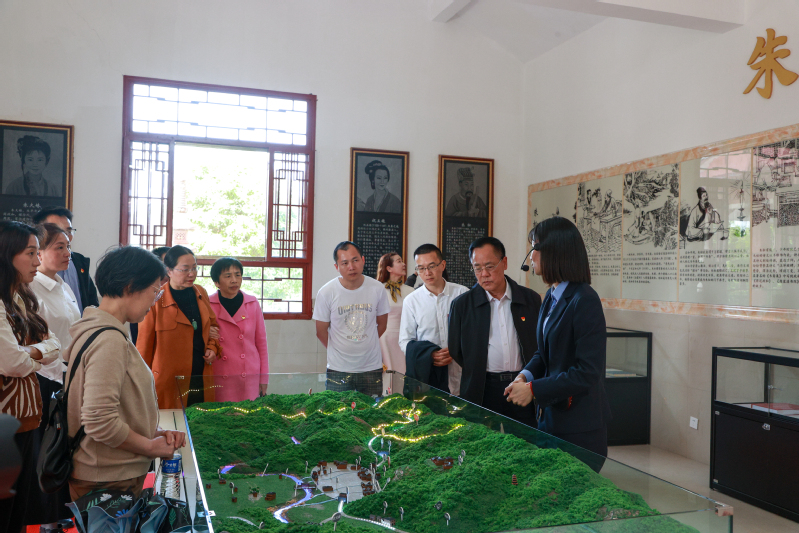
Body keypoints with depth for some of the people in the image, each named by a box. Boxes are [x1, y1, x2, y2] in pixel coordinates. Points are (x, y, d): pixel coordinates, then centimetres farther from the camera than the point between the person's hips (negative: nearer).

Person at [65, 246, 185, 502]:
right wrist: (151, 446, -13)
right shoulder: (109, 340, -22)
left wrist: (154, 432, 4)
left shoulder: (93, 330, 9)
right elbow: (99, 422, -27)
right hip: (109, 482, -10)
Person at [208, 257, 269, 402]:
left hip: (250, 377, 1)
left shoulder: (252, 303, 5)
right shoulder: (208, 305, 0)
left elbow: (261, 342, 8)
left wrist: (264, 378, 7)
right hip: (220, 379, -1)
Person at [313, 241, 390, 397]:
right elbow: (321, 332, 1)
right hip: (338, 369, -1)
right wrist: (338, 350, 8)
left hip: (372, 367, 2)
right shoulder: (326, 292, -9)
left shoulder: (377, 289, -4)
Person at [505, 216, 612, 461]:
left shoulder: (584, 301, -20)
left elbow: (587, 373, -22)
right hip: (550, 414, 8)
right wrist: (526, 375, -2)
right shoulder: (551, 297, 9)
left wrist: (534, 390, -20)